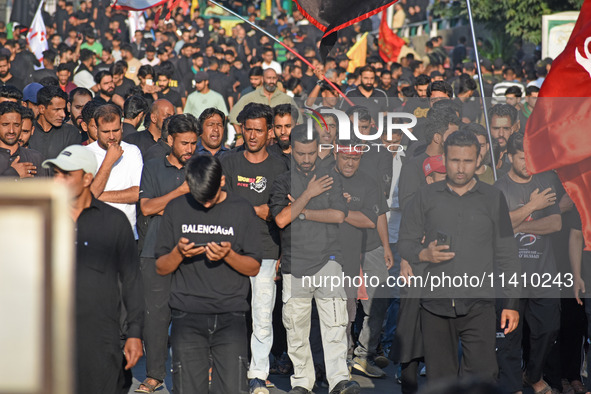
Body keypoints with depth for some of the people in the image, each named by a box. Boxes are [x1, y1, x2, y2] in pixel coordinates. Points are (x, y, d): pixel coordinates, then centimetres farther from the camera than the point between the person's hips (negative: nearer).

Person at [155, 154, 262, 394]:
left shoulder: (241, 209, 6)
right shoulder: (176, 209, 9)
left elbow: (254, 268, 6)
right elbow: (160, 268, 10)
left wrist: (228, 255, -12)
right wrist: (179, 253, -10)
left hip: (230, 315, -1)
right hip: (187, 317, 1)